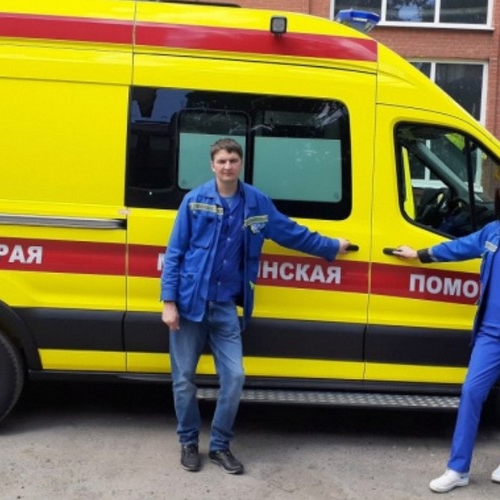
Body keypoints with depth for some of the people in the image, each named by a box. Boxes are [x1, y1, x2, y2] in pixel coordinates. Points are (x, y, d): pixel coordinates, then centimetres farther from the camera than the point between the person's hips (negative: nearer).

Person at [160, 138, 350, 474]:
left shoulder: (257, 203, 4)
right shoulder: (194, 201, -4)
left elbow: (291, 232, 17)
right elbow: (174, 252, -4)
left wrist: (332, 246, 24)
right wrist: (169, 301, -9)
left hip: (225, 307, 2)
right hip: (189, 303, -2)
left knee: (234, 377, 1)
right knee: (184, 378, 6)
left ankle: (220, 445, 20)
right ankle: (189, 443, 25)